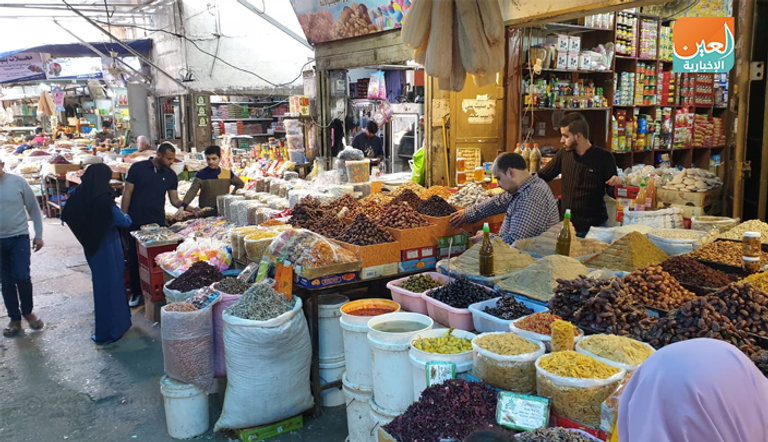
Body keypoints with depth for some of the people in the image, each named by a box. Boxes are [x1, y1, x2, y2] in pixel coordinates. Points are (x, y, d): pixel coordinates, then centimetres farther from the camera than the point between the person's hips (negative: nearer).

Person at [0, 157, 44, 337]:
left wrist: (38, 235, 1)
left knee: (22, 277, -8)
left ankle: (28, 312, 17)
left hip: (19, 237, -1)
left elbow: (34, 208, 1)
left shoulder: (18, 181, -7)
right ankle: (14, 318, 22)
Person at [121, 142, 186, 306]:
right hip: (135, 223, -2)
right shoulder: (138, 168, -6)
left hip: (158, 223, 2)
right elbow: (127, 193, -4)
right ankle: (136, 293, 18)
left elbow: (174, 199, 5)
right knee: (135, 258, 5)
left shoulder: (171, 175, 4)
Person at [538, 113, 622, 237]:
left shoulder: (604, 157, -7)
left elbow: (611, 192, 0)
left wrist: (616, 184, -21)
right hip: (567, 223, 3)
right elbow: (542, 177, 9)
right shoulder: (564, 154, 3)